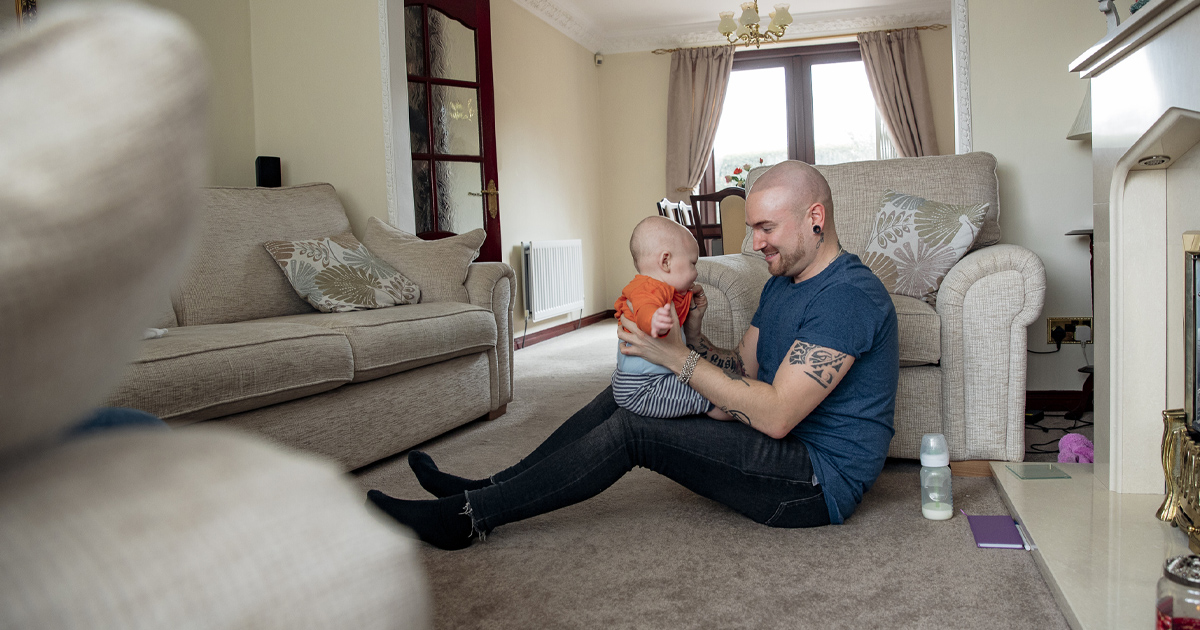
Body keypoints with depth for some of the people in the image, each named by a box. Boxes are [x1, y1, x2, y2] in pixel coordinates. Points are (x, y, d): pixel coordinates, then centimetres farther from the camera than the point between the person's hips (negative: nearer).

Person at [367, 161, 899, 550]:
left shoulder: (847, 295, -21)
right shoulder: (783, 281, 12)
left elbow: (776, 416, -27)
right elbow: (743, 369, 11)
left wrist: (678, 357, -22)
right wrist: (694, 339, -9)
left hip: (822, 482, -9)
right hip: (785, 454, 9)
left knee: (631, 429, -19)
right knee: (625, 392, 3)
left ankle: (470, 517, -10)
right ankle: (490, 491, 8)